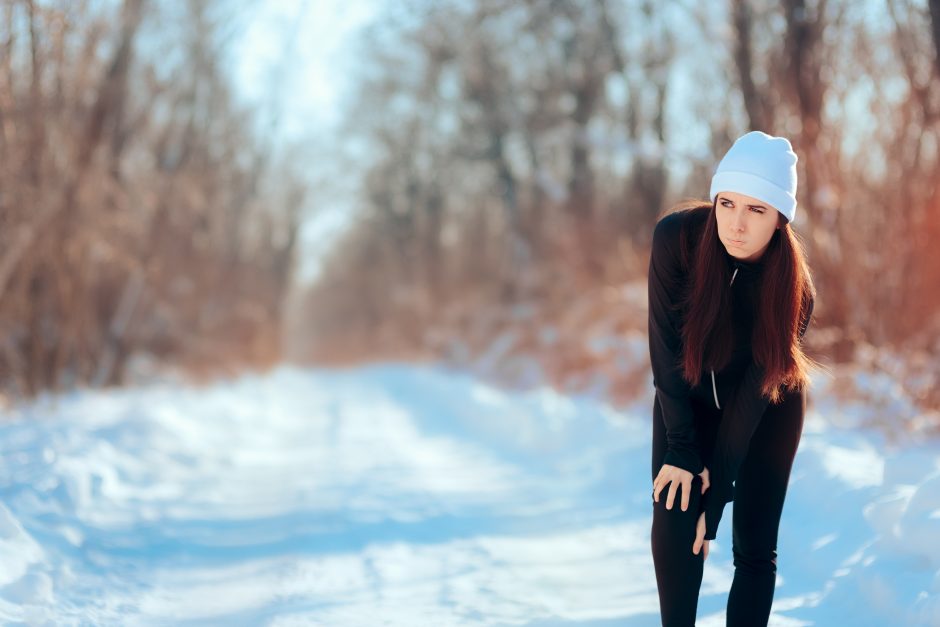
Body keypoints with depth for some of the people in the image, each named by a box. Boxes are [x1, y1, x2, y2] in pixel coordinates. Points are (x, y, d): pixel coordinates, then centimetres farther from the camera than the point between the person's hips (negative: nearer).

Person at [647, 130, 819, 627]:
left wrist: (714, 502, -23)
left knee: (755, 547, -3)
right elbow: (665, 348, -22)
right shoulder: (677, 236, -29)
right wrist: (682, 450, -20)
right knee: (672, 525, -12)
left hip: (768, 409, -1)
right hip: (686, 397, 1)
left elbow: (749, 402, -26)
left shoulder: (793, 289, -30)